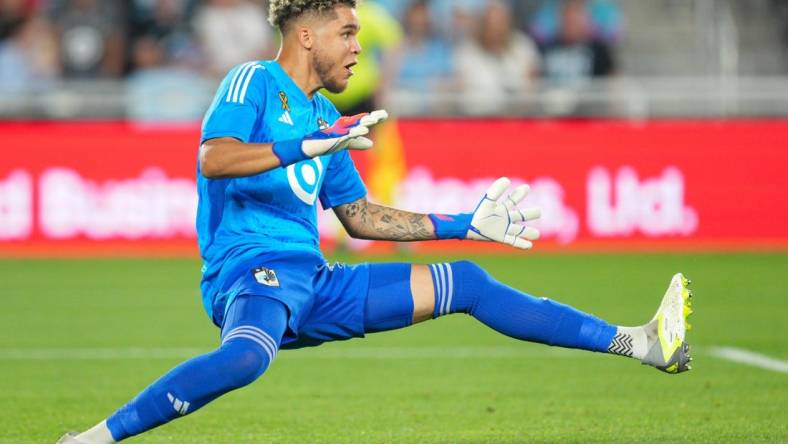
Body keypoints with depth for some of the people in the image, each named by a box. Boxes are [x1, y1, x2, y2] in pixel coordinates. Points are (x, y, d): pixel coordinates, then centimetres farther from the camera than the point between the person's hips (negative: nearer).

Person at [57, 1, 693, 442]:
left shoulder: (324, 118, 21)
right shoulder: (254, 83, -3)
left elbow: (360, 217, 28)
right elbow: (214, 157, -22)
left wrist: (465, 225, 27)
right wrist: (311, 145, -29)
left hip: (314, 284, 8)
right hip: (249, 272, -8)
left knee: (467, 283, 8)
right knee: (248, 355, -43)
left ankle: (640, 344, 10)